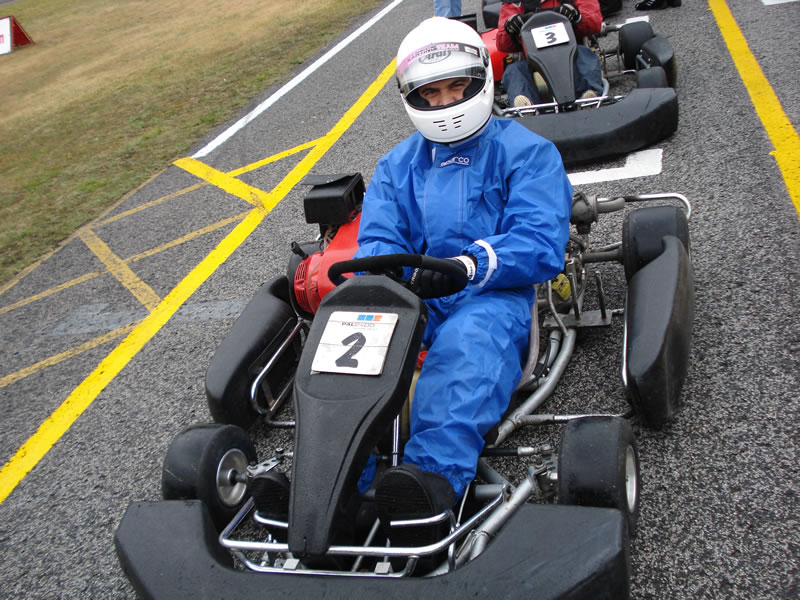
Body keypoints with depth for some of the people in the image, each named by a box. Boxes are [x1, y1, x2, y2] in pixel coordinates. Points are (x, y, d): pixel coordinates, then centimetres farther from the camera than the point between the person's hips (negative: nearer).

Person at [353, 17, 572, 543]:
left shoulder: (527, 152, 8)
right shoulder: (397, 166, 23)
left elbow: (541, 243, -6)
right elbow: (377, 240, 10)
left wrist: (470, 264, -25)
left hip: (495, 297, -3)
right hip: (411, 301, 4)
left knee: (465, 341, -38)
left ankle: (434, 476, -59)